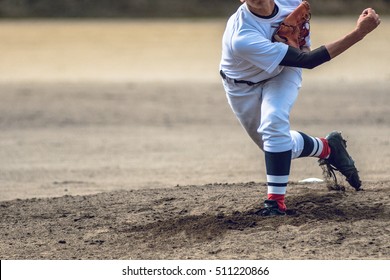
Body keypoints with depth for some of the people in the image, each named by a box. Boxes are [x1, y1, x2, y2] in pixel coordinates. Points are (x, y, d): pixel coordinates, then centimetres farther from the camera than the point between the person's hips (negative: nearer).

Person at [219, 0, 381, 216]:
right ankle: (327, 148, 35)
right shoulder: (243, 38, -43)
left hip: (283, 75, 2)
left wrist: (304, 43, -16)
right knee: (278, 144, 8)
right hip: (243, 88, -2)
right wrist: (359, 32, -48)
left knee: (274, 121, -25)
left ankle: (276, 200, -20)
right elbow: (307, 61, -43)